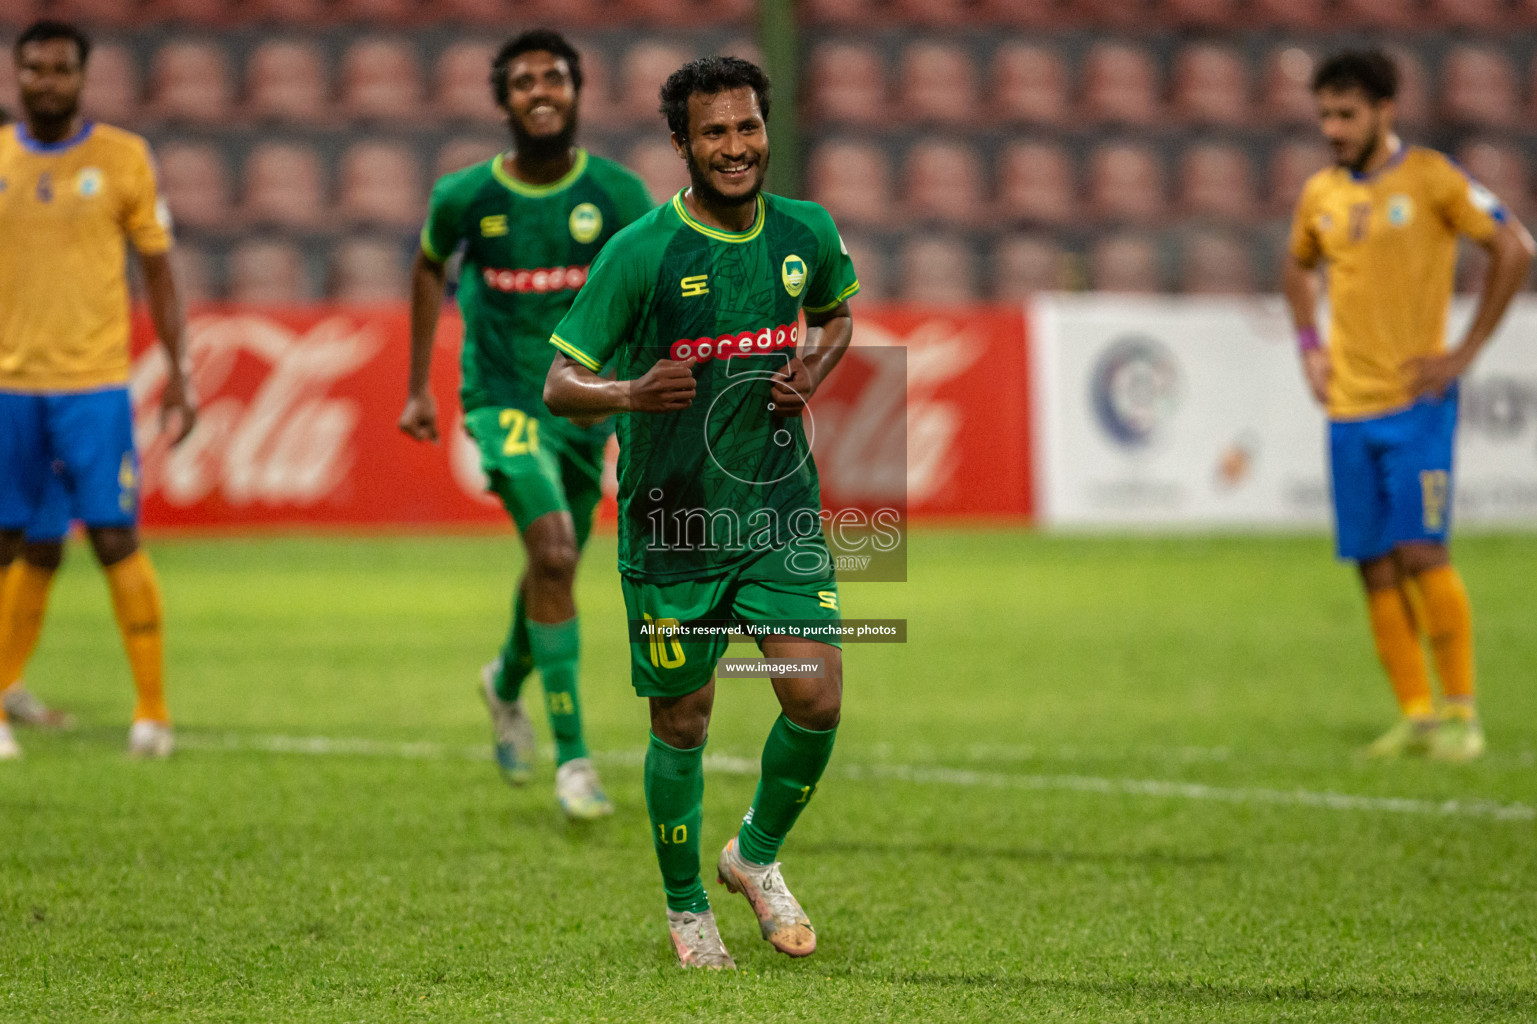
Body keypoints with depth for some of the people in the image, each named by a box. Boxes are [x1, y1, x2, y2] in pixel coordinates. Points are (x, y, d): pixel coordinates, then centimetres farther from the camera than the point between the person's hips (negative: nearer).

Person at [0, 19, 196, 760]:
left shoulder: (122, 157, 0)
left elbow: (157, 269, 4)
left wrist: (177, 374, 0)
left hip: (94, 381, -2)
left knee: (115, 539, -6)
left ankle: (153, 711, 1)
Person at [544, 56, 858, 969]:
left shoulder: (805, 233, 0)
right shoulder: (640, 253, -12)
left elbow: (838, 313, 23)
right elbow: (559, 385, -11)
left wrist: (814, 373, 1)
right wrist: (630, 395, -32)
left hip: (781, 510, 3)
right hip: (672, 521, -3)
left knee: (817, 698, -10)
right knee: (682, 726, 6)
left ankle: (757, 856, 18)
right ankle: (686, 906, 29)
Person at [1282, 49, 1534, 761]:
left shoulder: (1430, 178, -5)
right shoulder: (1320, 195, 11)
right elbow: (1299, 268, 30)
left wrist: (1466, 352, -9)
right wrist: (1310, 347, 15)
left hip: (1415, 401, -5)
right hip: (1349, 407, 5)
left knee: (1421, 552, -12)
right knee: (1375, 566, 2)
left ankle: (1461, 714, -4)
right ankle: (1416, 715, 9)